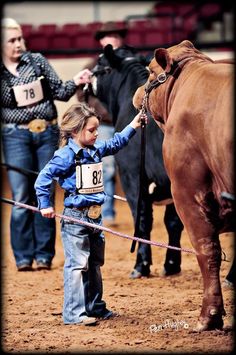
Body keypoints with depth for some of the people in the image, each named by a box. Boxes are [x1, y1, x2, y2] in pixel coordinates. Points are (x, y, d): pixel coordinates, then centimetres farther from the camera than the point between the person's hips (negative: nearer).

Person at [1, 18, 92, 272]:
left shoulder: (37, 61, 4)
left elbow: (59, 93, 6)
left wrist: (75, 82, -9)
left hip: (47, 133, 2)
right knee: (22, 198, -2)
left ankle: (44, 255, 12)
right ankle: (23, 257, 6)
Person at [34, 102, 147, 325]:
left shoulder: (96, 149, 9)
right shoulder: (66, 155, -15)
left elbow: (116, 143, 26)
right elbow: (43, 178, -14)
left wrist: (133, 126, 19)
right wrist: (45, 205, -13)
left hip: (95, 216, 8)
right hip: (75, 217, -8)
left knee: (94, 264, 16)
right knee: (77, 264, -9)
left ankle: (96, 308, 26)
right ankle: (74, 313, -8)